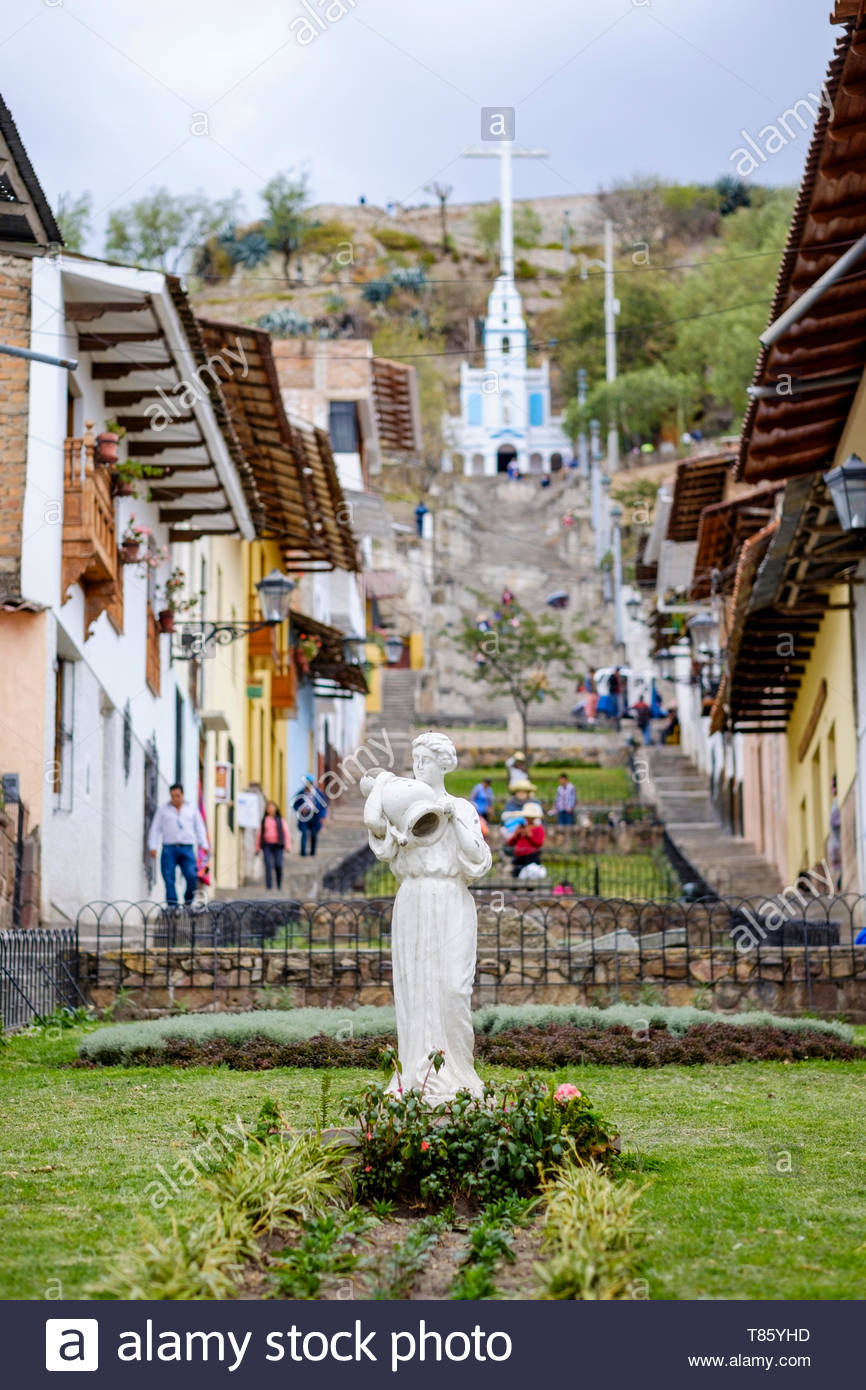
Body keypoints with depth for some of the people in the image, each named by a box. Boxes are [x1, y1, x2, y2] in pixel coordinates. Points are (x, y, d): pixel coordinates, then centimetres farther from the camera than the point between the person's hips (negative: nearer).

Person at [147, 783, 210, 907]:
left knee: (192, 876, -14)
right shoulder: (162, 809, 13)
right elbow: (155, 828, 10)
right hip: (169, 849, 0)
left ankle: (189, 902, 4)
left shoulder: (191, 809, 16)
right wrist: (153, 846, -1)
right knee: (169, 879, -9)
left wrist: (205, 846, 7)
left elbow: (199, 828, 18)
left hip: (187, 849, 0)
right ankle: (172, 905, -6)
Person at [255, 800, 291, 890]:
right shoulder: (264, 820, 14)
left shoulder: (280, 820, 10)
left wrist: (288, 845, -3)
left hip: (277, 845, -1)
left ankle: (279, 886, 10)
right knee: (268, 865, -10)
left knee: (278, 865, -7)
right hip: (267, 845, 1)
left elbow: (286, 832, 6)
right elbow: (259, 834, 18)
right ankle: (269, 887, -11)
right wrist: (257, 847, 15)